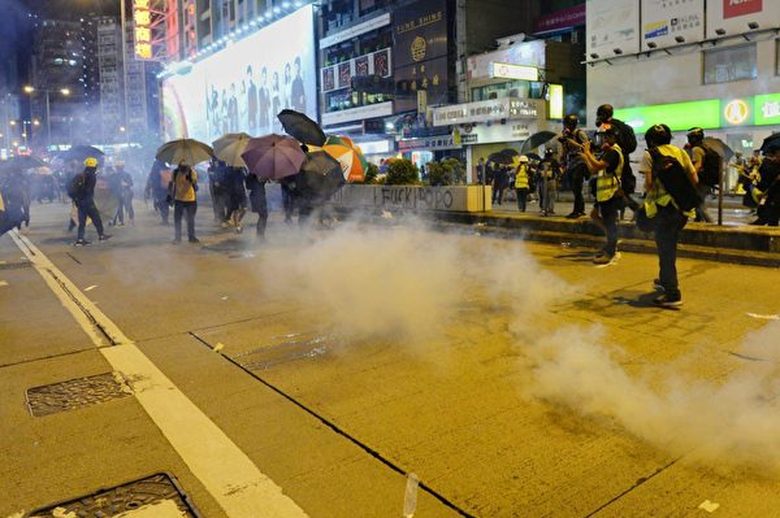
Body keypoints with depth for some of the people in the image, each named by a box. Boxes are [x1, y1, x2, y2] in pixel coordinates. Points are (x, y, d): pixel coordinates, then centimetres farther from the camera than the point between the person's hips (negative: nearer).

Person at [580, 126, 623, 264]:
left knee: (609, 222, -4)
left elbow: (598, 166, -29)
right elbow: (593, 170, 15)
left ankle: (609, 253, 4)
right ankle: (612, 243, 26)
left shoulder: (614, 152, -14)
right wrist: (585, 156, 6)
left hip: (611, 193, -11)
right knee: (595, 215, 19)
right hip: (604, 192, 11)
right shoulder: (607, 152, 18)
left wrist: (587, 152, -20)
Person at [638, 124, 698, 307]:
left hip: (663, 206, -5)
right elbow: (694, 179, 8)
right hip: (683, 206, 5)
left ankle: (673, 294, -2)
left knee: (665, 249, 0)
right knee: (670, 245, 24)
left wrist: (647, 189, 9)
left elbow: (648, 183, -12)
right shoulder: (680, 152, 12)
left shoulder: (649, 155, -2)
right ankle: (665, 279, 39)